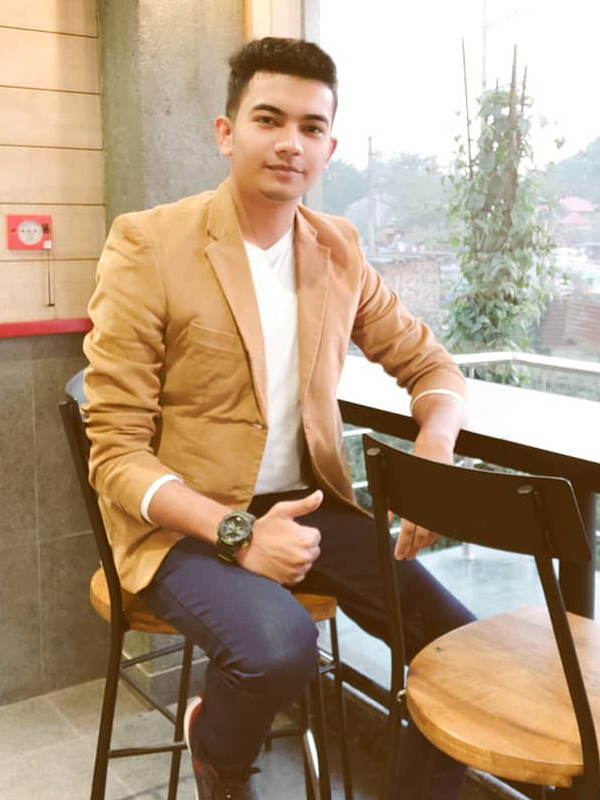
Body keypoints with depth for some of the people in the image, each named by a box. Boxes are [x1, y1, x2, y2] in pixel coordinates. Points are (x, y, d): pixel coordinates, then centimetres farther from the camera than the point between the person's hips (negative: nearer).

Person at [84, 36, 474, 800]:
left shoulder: (337, 248, 4)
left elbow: (430, 365, 13)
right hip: (184, 522, -4)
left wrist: (433, 457, -10)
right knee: (279, 647, -32)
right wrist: (236, 533, -25)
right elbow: (116, 455, -12)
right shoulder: (148, 245, -12)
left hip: (306, 503, 5)